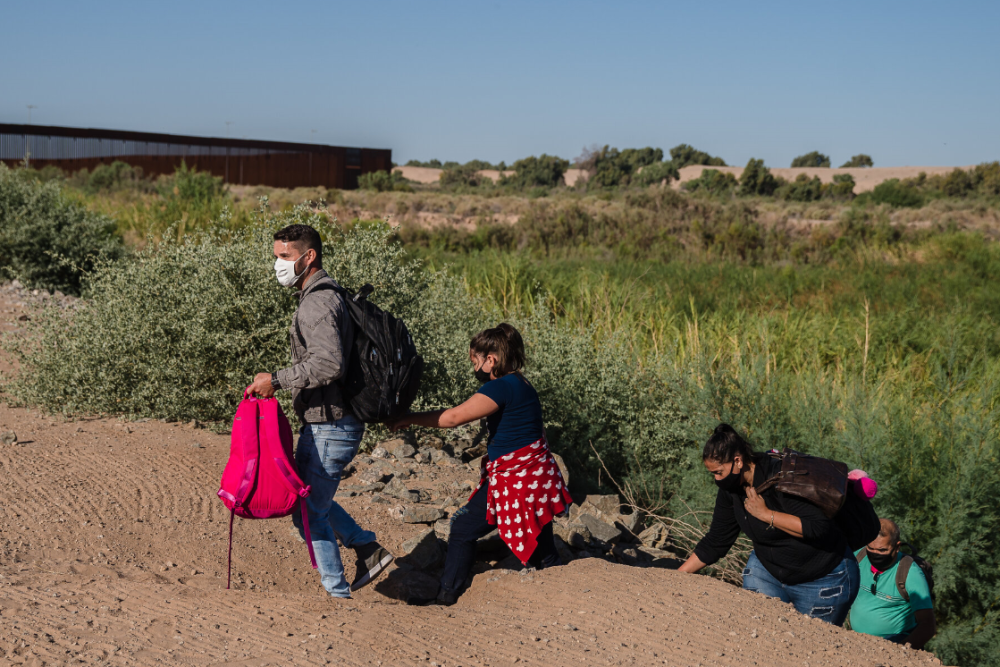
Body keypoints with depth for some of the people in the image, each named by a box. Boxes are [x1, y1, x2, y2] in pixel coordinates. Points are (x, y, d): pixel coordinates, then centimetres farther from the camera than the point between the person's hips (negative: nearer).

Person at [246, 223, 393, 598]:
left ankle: (337, 594, 10)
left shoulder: (317, 304, -18)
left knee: (310, 511, -1)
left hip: (329, 427, -10)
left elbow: (329, 364, -31)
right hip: (326, 423, 10)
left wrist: (276, 380, -23)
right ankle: (368, 549, 27)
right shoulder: (326, 297, 15)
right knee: (309, 496, 23)